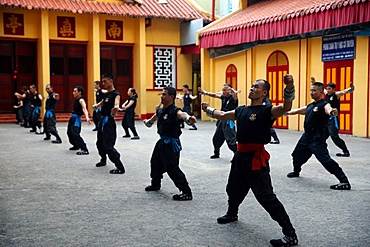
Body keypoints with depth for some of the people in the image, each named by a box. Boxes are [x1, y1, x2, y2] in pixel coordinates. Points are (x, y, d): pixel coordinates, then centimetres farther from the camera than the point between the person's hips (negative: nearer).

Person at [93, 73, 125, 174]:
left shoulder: (115, 94, -15)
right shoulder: (106, 94, 13)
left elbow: (117, 102, -39)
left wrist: (116, 107, -59)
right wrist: (96, 106, 13)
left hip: (109, 122, -9)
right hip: (102, 120, 9)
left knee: (108, 146, -14)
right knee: (100, 143, 23)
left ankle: (120, 168, -13)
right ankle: (103, 160, 47)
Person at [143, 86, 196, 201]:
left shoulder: (175, 111, -19)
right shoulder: (160, 110, 6)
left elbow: (182, 114, -47)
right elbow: (152, 120, 33)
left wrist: (189, 118, -64)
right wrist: (147, 122, 21)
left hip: (171, 143, -9)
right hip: (162, 141, 9)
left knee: (172, 168, -14)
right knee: (155, 162, 24)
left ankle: (186, 193, -12)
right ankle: (155, 184, 48)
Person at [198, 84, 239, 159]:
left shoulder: (233, 98, -13)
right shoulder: (223, 97, 7)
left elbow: (235, 93, -34)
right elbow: (214, 95, 13)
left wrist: (231, 89, -17)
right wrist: (205, 92, 2)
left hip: (229, 122, -8)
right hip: (221, 121, 8)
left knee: (231, 141, -14)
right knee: (216, 138, 19)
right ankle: (216, 154, 37)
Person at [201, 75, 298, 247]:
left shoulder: (267, 110, -10)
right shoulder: (241, 110, 11)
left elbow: (286, 107, -30)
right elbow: (222, 116, 28)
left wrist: (289, 87, -46)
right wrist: (208, 109, 37)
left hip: (256, 159, -8)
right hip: (240, 156, 8)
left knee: (266, 197, -13)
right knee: (234, 189, 28)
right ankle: (232, 214, 57)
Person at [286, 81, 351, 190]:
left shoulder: (324, 105, -14)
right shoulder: (310, 105, 13)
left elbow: (328, 110, -38)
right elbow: (298, 110, 28)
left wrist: (332, 112, -62)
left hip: (317, 138, -9)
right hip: (307, 136, 9)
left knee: (326, 160, -19)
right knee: (297, 154, 26)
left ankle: (344, 182, -18)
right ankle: (296, 171, 55)